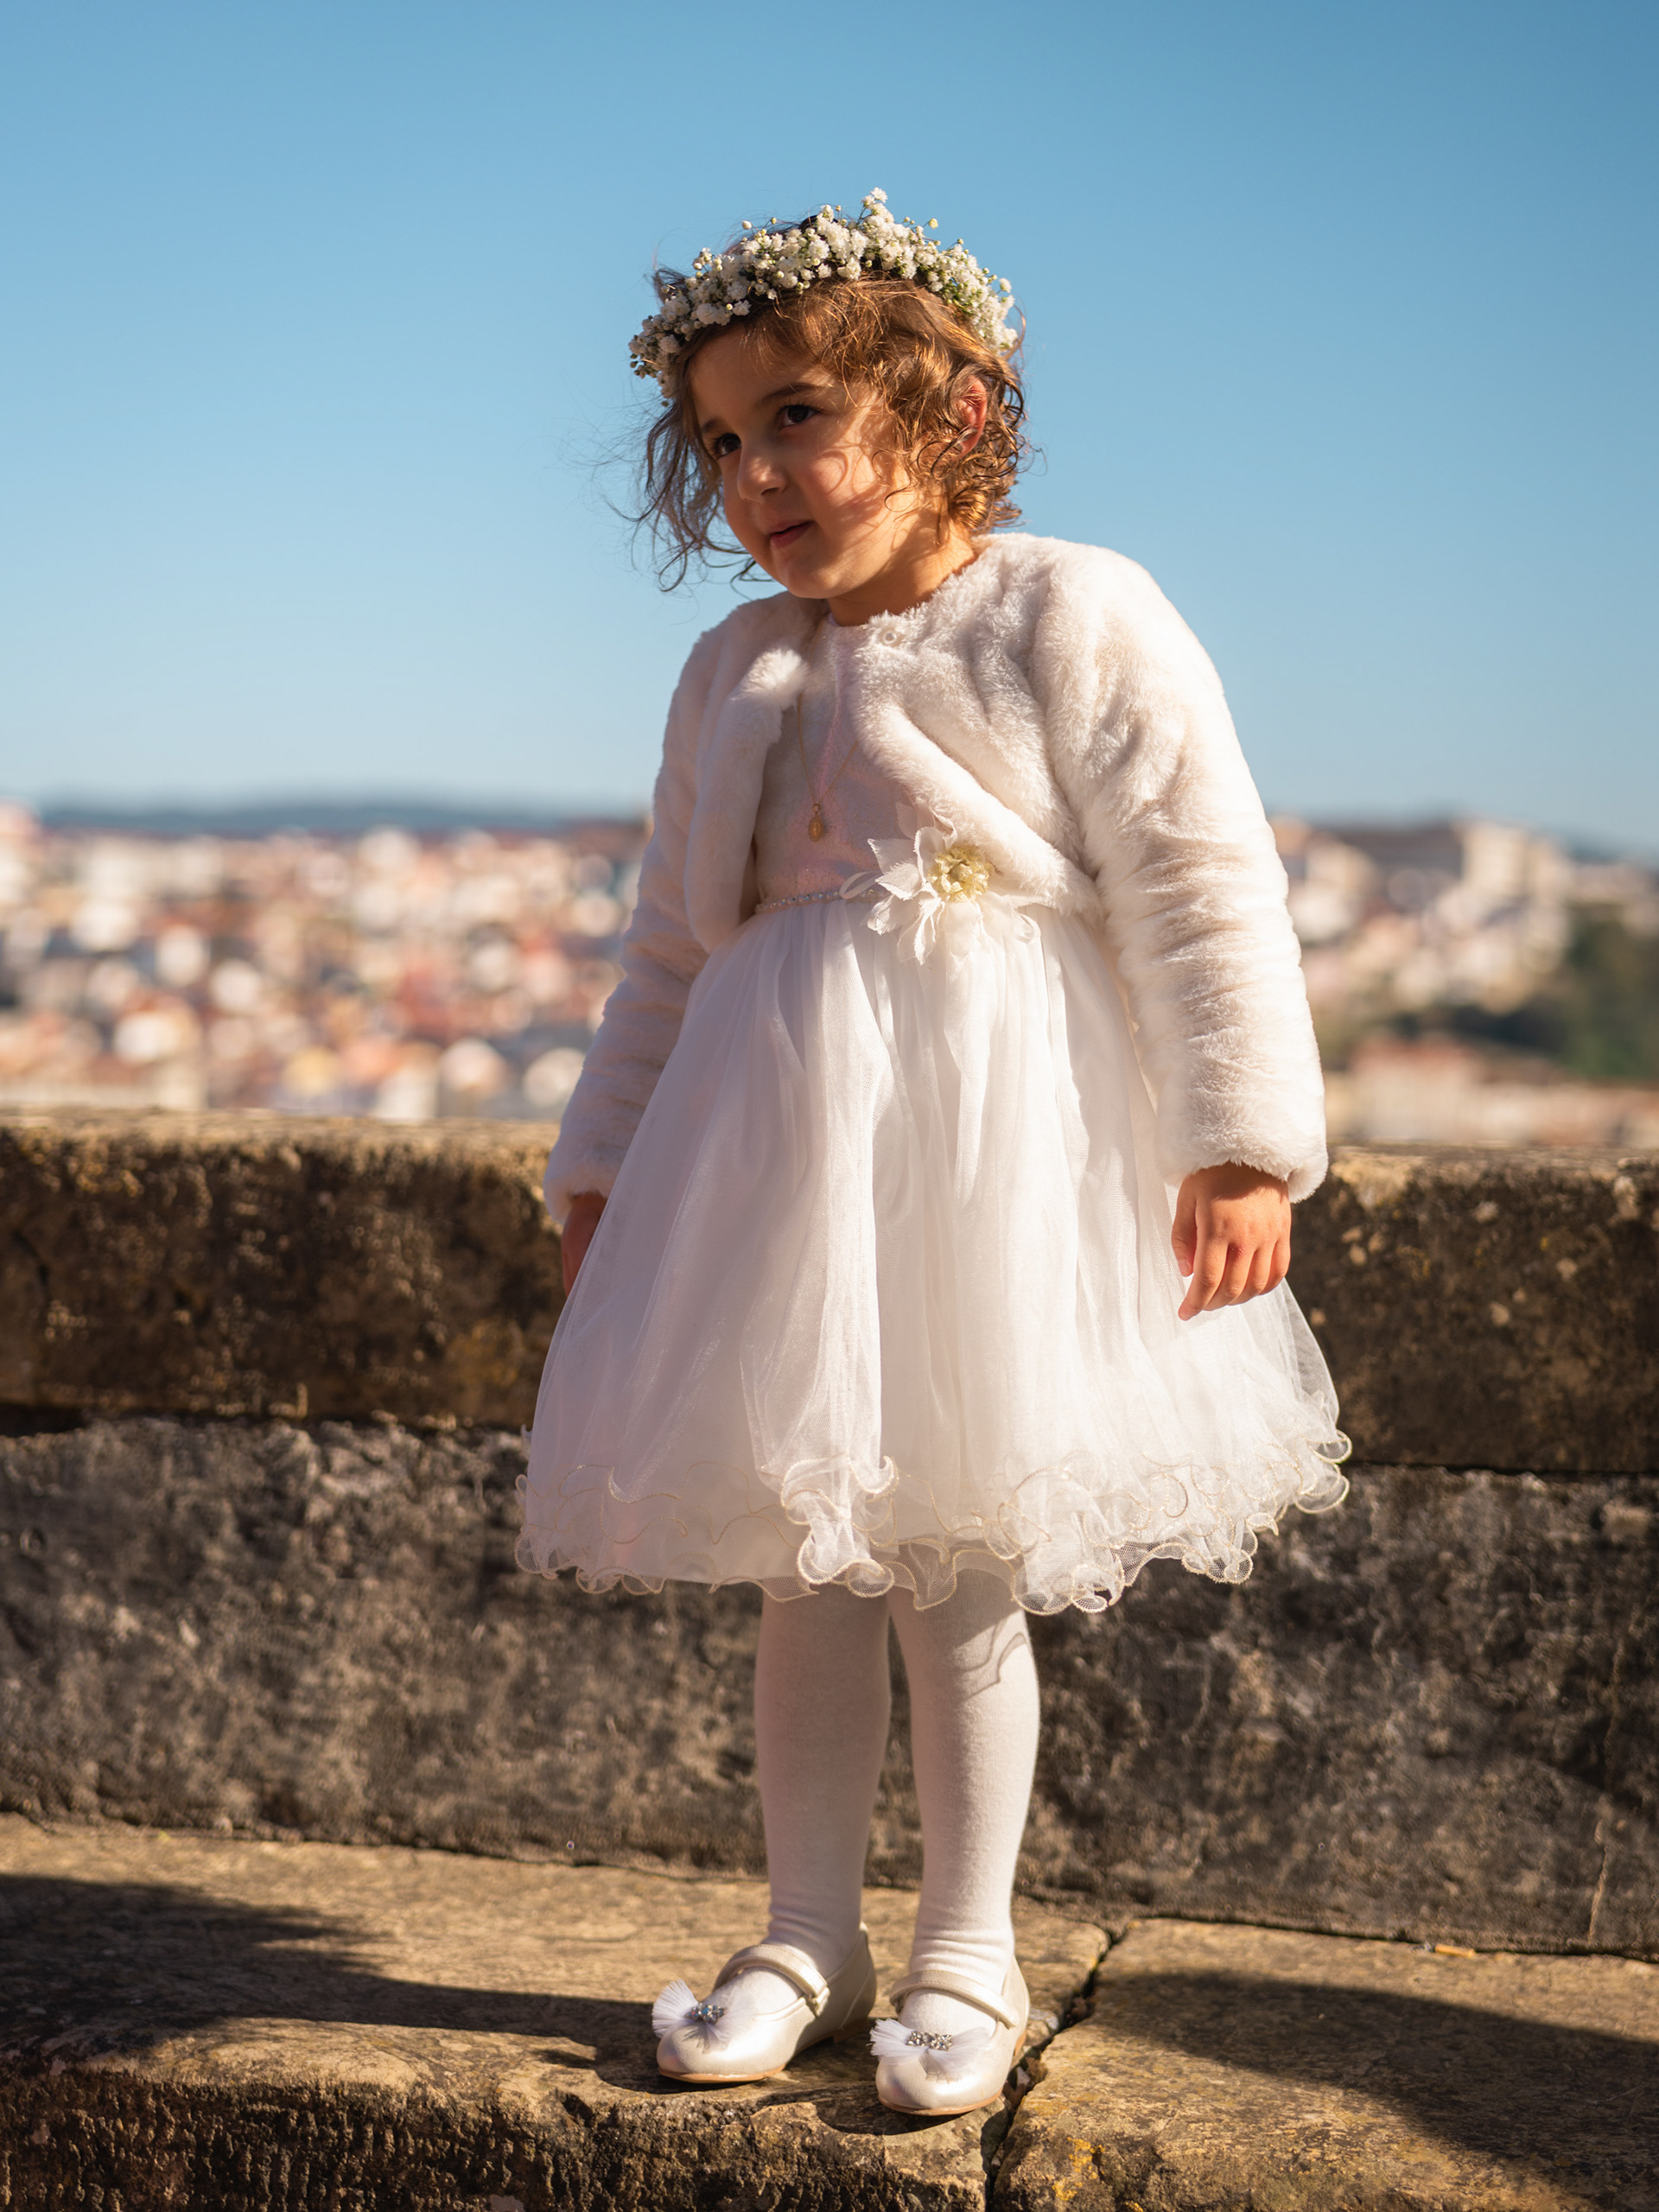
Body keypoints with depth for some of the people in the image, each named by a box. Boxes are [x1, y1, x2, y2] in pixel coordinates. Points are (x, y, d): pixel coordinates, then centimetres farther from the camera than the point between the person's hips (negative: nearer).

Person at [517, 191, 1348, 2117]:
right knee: (800, 1553, 9)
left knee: (961, 1561, 2)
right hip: (774, 1145, 5)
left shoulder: (1077, 619, -4)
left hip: (993, 1149, -5)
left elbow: (1206, 894, -8)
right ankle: (808, 1941, 23)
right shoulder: (735, 675, 15)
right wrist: (603, 1164, 17)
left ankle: (968, 1954, 18)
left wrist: (1241, 1142, -14)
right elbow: (670, 949, 20)